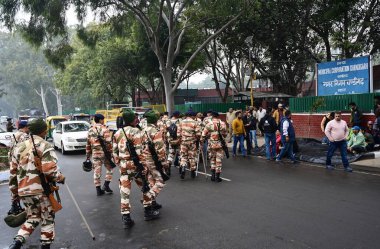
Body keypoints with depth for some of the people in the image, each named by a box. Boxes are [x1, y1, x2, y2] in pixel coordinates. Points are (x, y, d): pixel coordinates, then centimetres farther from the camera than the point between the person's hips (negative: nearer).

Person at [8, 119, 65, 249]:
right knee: (48, 218, 14)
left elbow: (13, 172, 14)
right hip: (41, 190, -6)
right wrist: (60, 177, -1)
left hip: (23, 191, 6)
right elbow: (49, 170, -21)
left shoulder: (19, 147, 12)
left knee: (33, 217, 22)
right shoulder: (45, 146, -9)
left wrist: (14, 193, 20)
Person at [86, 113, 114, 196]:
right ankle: (106, 185, 8)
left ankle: (98, 190, 12)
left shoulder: (90, 130, 10)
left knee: (97, 171, 8)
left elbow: (88, 144, 13)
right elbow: (108, 143, -15)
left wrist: (88, 155, 18)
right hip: (104, 152, -5)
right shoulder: (104, 129, -9)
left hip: (95, 153, 5)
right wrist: (111, 153, -10)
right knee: (109, 168, 14)